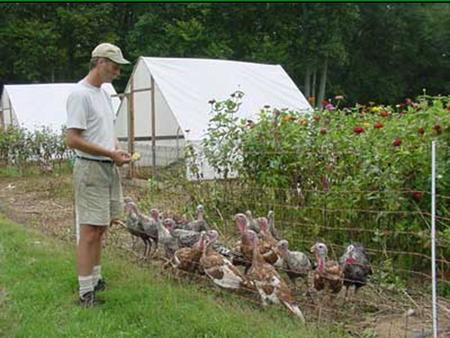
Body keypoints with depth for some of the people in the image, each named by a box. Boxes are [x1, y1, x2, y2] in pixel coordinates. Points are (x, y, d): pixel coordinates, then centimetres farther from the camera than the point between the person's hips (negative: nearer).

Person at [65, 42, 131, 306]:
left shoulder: (104, 93, 15)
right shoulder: (81, 94, -15)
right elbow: (73, 139, -20)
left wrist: (118, 151, 4)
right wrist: (111, 153, -19)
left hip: (110, 168, 9)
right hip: (91, 169, -9)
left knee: (101, 227, 15)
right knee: (90, 230, -7)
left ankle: (95, 278, 28)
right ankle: (86, 292, -1)